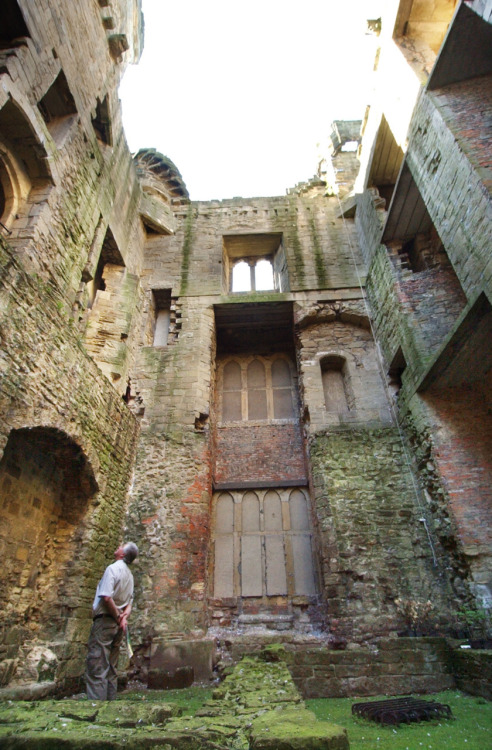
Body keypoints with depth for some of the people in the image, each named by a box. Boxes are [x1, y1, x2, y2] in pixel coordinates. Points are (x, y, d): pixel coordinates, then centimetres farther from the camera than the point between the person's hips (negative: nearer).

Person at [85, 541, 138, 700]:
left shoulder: (113, 568, -11)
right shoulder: (129, 574, 14)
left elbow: (106, 597, -20)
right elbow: (129, 602, 14)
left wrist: (118, 617, -9)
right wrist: (124, 617, -2)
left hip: (105, 620, -8)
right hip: (118, 627, 8)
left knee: (96, 668, -4)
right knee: (111, 669, 14)